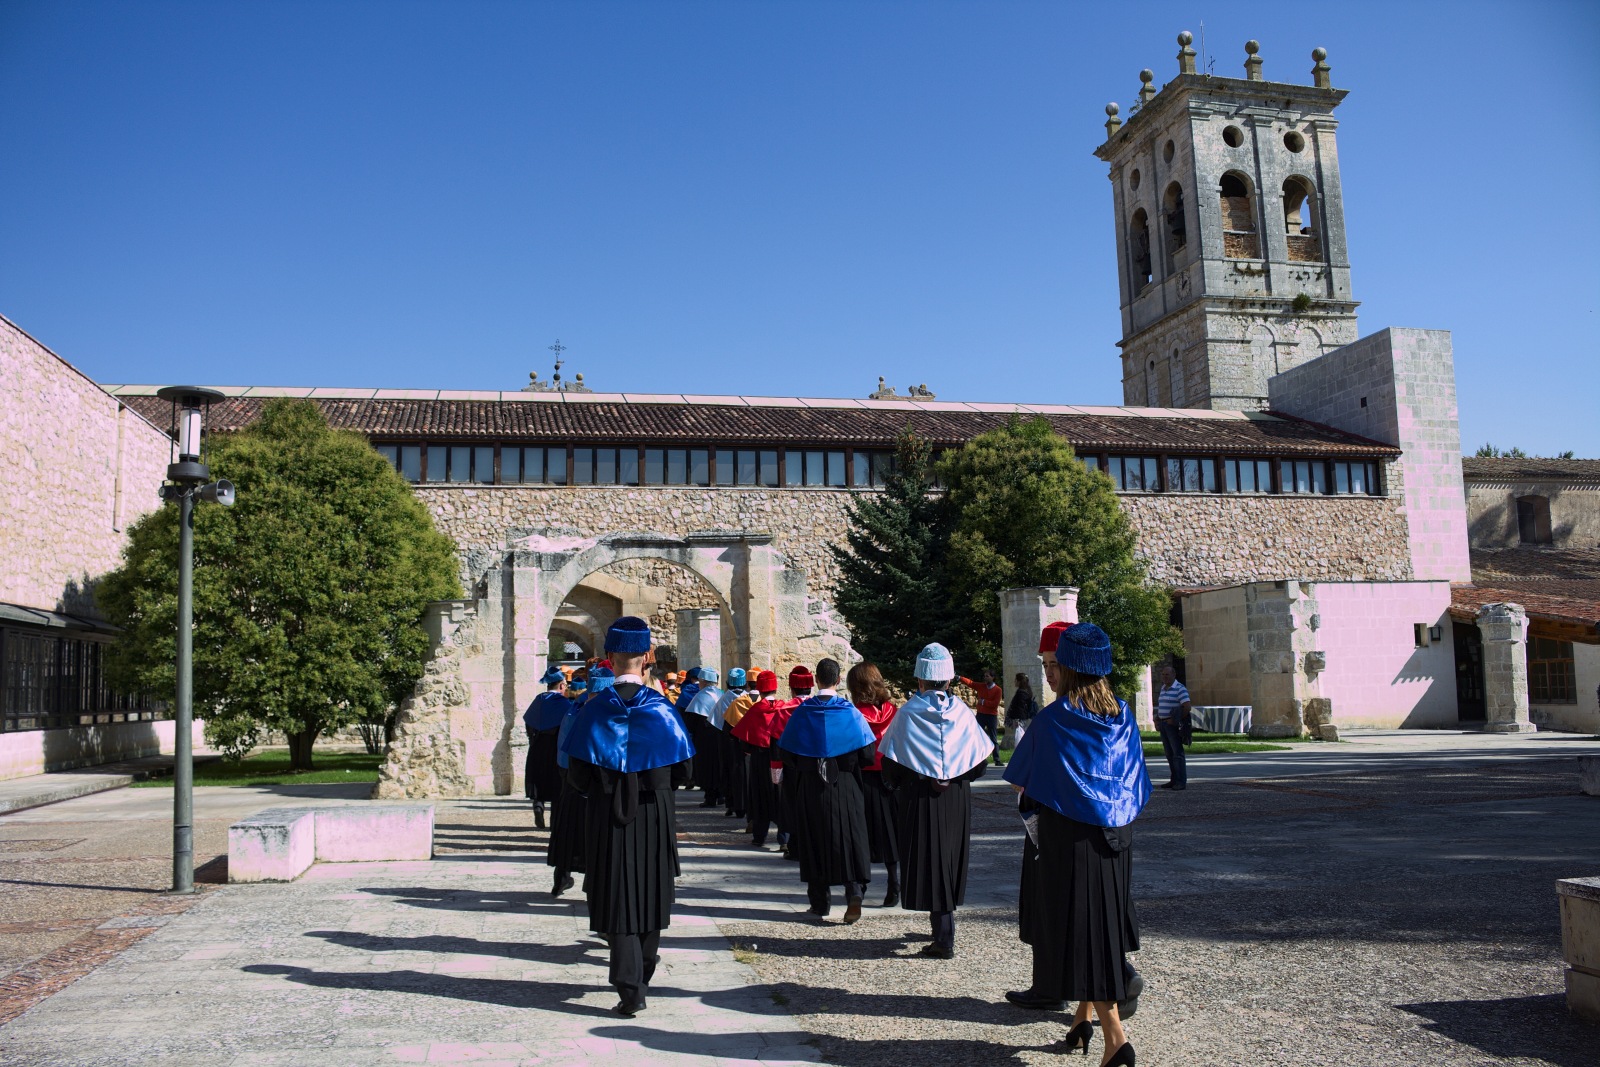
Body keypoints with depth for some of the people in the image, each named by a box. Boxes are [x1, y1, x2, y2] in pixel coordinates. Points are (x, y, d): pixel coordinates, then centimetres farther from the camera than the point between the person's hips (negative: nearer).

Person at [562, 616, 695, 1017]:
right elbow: (684, 770, -1)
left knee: (617, 900, 3)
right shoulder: (661, 708, -7)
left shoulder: (594, 710, -9)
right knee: (651, 895, 18)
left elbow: (577, 775, -7)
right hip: (656, 818, 1)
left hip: (608, 820, -1)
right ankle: (643, 968, 34)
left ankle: (630, 989, -5)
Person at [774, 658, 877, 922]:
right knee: (850, 839, 6)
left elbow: (784, 753, 0)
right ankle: (854, 893, -10)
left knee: (815, 841, 10)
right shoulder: (850, 711, -7)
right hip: (845, 788, -1)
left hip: (810, 789, 1)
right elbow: (868, 752, -5)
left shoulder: (801, 711, -5)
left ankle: (820, 902, 16)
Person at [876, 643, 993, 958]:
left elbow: (890, 766, -9)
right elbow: (980, 763, 2)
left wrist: (899, 786, 11)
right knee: (951, 860, 18)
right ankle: (942, 929, 33)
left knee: (929, 863, 3)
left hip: (920, 801, -3)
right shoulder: (963, 712, -2)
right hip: (957, 801, 3)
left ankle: (944, 939, 1)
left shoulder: (907, 714, -10)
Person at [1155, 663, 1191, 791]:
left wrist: (1175, 720, -17)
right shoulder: (1163, 688, 16)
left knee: (1177, 753, -6)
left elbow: (1188, 707, -19)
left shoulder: (1179, 688, -10)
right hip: (1163, 724, 8)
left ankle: (1181, 782, -3)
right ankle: (1174, 780, 17)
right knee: (1169, 753, 11)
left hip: (1174, 725, -8)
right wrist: (1157, 720, 12)